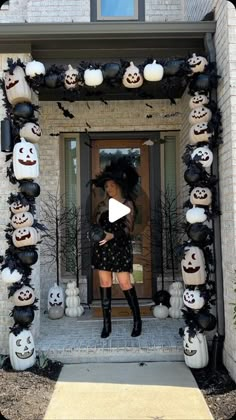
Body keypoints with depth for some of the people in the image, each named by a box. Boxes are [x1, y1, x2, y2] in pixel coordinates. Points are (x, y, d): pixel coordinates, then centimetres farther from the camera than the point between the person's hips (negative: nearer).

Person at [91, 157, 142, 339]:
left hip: (120, 247, -5)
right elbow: (97, 223, 13)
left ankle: (137, 320, 12)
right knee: (104, 284, 4)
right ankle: (107, 323, 13)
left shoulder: (127, 204, -3)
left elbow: (128, 228, -10)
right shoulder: (103, 204, 13)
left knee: (125, 283, -5)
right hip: (103, 247, 5)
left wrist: (112, 236, -22)